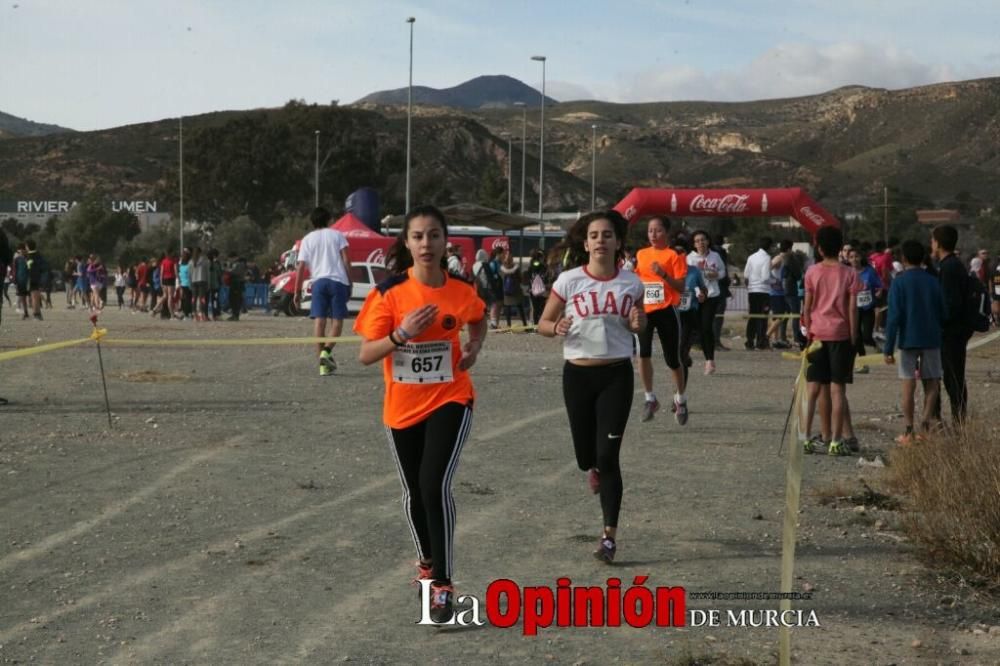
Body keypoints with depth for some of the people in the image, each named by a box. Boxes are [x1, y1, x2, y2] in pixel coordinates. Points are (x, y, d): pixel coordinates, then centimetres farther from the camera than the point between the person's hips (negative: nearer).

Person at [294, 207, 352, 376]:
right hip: (339, 280, -1)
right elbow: (346, 260, 3)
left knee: (319, 320, -1)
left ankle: (324, 365, -6)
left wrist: (297, 292, 10)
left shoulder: (307, 239, 13)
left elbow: (300, 267, 7)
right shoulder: (337, 235, 11)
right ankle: (326, 351, -19)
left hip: (319, 281, 1)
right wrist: (349, 283, 8)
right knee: (337, 320, 5)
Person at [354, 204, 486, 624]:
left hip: (449, 400, -1)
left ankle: (443, 585, -10)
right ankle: (426, 562, 45)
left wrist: (474, 347, -1)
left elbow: (477, 318, 19)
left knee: (435, 485, -20)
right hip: (402, 406, 1)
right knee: (415, 492, 17)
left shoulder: (462, 291, -6)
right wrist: (402, 333, -27)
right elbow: (365, 355, -12)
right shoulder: (390, 293, -12)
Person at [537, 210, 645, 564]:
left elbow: (640, 323, 16)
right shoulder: (569, 280, -5)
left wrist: (638, 324, -8)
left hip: (617, 374, -1)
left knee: (608, 456, -6)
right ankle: (593, 468, 51)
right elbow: (543, 323, 2)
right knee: (586, 455, 10)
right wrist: (557, 328, -21)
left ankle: (609, 535, 1)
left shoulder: (631, 283, -1)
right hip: (578, 374, 1)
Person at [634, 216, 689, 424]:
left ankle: (680, 399, 26)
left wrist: (664, 275, -23)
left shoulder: (674, 255, -4)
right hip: (645, 310, 3)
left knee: (673, 359, 4)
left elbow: (681, 287, -10)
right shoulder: (641, 254, 10)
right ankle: (650, 398, 0)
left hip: (666, 310, -3)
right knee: (643, 353, -13)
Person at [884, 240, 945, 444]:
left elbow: (894, 316, -11)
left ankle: (909, 433, 4)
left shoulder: (899, 282, -6)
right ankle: (926, 426, -4)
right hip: (932, 340, 3)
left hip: (909, 341, -3)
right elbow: (942, 313, 9)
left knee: (909, 387, 2)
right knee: (932, 385, 9)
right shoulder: (933, 281, 6)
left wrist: (888, 348, -9)